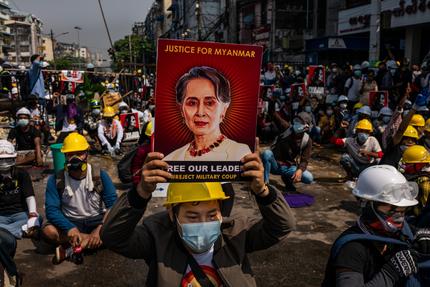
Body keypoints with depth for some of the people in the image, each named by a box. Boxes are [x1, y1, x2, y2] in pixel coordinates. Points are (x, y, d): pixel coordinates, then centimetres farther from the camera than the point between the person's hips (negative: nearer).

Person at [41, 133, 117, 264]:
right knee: (48, 230, -31)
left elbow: (113, 204, -14)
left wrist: (101, 228, -31)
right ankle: (92, 240, -24)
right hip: (70, 222, 0)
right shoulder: (56, 180, -9)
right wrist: (70, 228, -33)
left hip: (96, 221, 0)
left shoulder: (100, 175, -11)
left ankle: (72, 247, -29)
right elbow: (51, 210, -15)